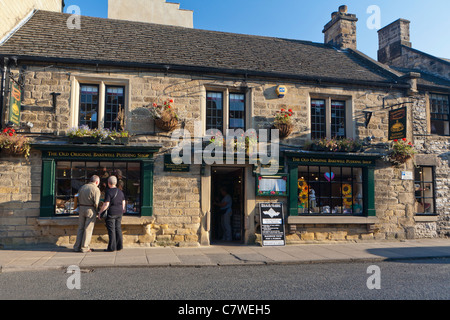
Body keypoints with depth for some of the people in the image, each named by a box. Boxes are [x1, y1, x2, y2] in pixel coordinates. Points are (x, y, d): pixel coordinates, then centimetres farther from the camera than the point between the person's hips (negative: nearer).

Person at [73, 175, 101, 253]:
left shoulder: (82, 187, 11)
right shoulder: (96, 189, -9)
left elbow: (78, 199, 10)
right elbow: (96, 203, -13)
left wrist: (80, 207, 15)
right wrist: (97, 211, 3)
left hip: (81, 208, 6)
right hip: (91, 209, -6)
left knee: (80, 228, 12)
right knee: (88, 229, 1)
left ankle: (77, 247, 14)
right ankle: (84, 248, 4)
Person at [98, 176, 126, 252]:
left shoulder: (108, 192, -14)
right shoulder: (120, 191, 7)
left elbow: (106, 204, -19)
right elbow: (123, 202, 12)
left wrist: (100, 211, -7)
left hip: (111, 213, -6)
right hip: (119, 213, 7)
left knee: (111, 230, -1)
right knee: (118, 229, 12)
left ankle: (112, 247, 2)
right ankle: (119, 246, 15)